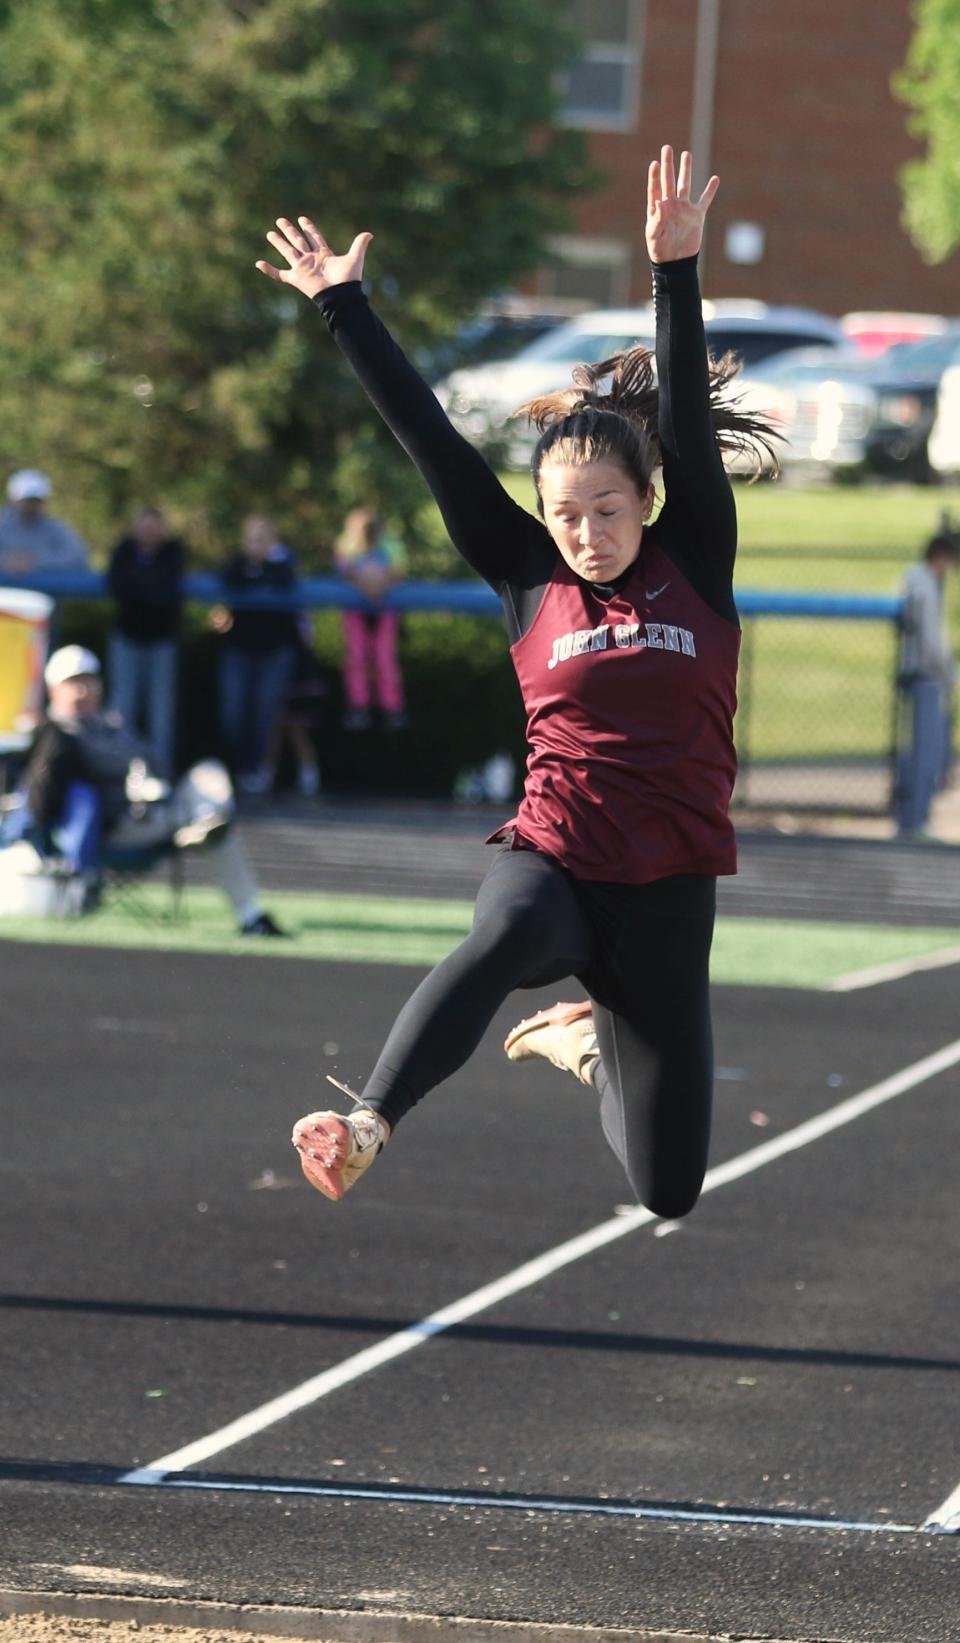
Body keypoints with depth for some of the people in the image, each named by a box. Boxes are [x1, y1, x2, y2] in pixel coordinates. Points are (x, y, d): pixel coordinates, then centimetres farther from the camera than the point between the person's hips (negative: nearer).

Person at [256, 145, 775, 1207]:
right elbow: (429, 440, 0)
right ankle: (364, 1128, -53)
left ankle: (582, 1043, 40)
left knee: (668, 1189, 7)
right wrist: (342, 306, -2)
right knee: (505, 941, -40)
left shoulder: (694, 565, 2)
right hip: (552, 859, -1)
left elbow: (686, 418, -10)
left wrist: (676, 271, -20)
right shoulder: (530, 580, 3)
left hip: (668, 889, 1)